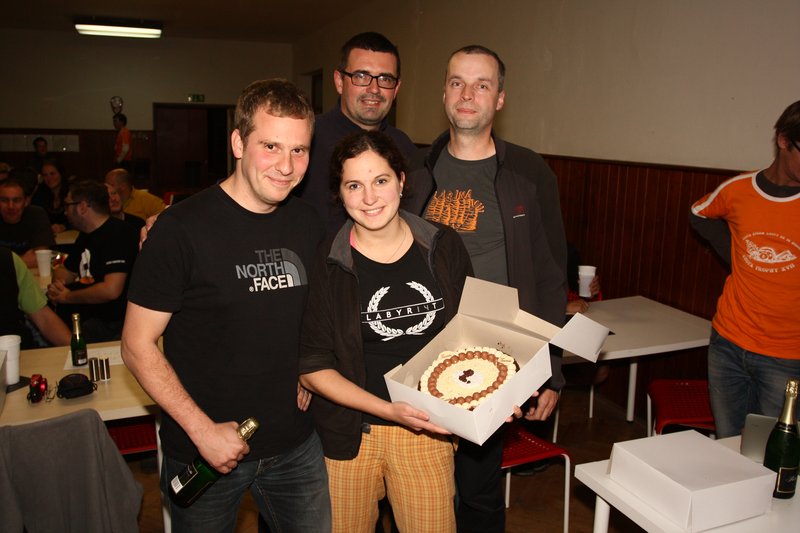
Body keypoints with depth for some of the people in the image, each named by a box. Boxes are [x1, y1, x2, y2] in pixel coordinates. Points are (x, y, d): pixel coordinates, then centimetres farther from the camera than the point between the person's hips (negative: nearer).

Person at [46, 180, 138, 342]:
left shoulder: (117, 234, -17)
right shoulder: (86, 236, 15)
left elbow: (111, 290, -26)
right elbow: (65, 270, 27)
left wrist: (67, 297, -11)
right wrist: (57, 284, 1)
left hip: (112, 322, -9)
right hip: (87, 313, 9)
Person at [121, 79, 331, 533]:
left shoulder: (308, 223, 0)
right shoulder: (182, 228, -16)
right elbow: (138, 345, -12)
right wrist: (203, 430, -16)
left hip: (296, 444, 4)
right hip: (203, 451, -4)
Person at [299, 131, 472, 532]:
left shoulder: (444, 247, -2)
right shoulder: (324, 263, -9)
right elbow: (311, 367, -9)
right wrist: (387, 410, -19)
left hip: (427, 431, 2)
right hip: (348, 433, -1)